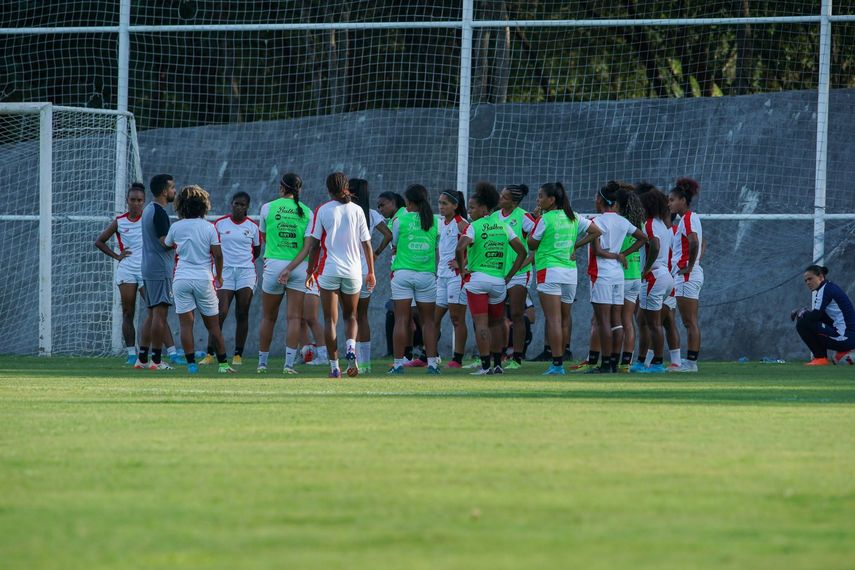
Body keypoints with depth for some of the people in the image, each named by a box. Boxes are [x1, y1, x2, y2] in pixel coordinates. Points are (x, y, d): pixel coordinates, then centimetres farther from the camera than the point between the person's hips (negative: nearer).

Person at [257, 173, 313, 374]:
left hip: (274, 264, 0)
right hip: (299, 267, 0)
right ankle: (289, 363, -11)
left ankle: (262, 362, 16)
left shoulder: (268, 208, 1)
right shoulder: (307, 212, 2)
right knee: (294, 318, -2)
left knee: (268, 317, 10)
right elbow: (308, 246, -4)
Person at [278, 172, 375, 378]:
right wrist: (371, 272, 15)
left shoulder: (322, 210, -2)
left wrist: (290, 268, 4)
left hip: (329, 271, -1)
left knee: (330, 320, 5)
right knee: (351, 316, 17)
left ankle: (334, 367, 0)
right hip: (353, 272, 1)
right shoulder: (357, 210, 2)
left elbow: (311, 245, -3)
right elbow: (367, 245, 4)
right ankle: (351, 347, -12)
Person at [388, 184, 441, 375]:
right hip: (427, 275, 2)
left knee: (401, 319, 0)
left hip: (403, 272, -2)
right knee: (428, 320, 7)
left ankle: (398, 363, -3)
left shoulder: (400, 220, -3)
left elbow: (394, 245, 6)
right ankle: (432, 362, 1)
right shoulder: (434, 222, 3)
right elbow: (437, 246, 7)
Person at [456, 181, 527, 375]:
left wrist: (462, 269, -8)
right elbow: (522, 252, 9)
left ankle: (485, 365, -8)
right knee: (496, 323, 18)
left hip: (477, 278, -5)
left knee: (481, 323, -3)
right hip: (499, 280, 5)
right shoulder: (503, 226, 9)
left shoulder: (474, 227, -7)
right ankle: (497, 364, 19)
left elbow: (460, 248, -23)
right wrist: (509, 276, 11)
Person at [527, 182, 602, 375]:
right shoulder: (573, 218, 10)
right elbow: (596, 232, 11)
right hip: (570, 271, 6)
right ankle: (560, 362, 15)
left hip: (549, 271, -6)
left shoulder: (545, 219, -8)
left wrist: (535, 219, 6)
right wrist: (576, 245, 9)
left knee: (553, 319, -8)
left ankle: (557, 364, -13)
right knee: (565, 319, 11)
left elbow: (532, 244, 0)